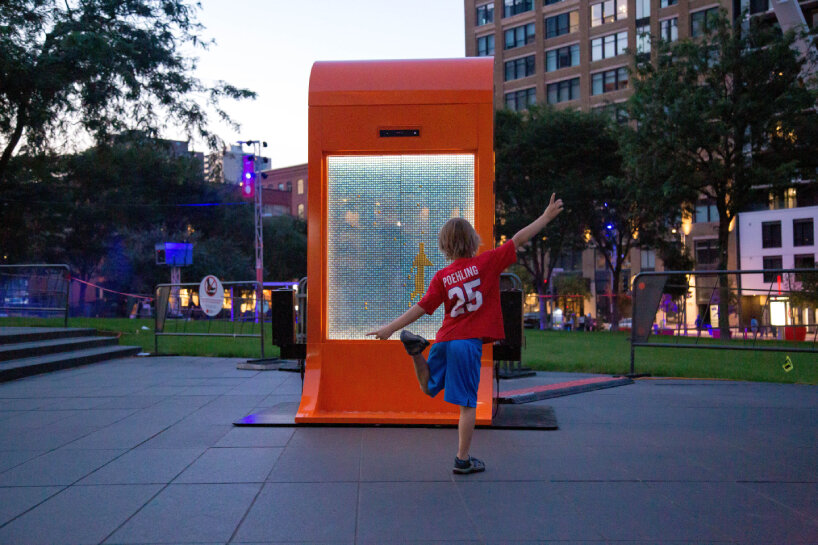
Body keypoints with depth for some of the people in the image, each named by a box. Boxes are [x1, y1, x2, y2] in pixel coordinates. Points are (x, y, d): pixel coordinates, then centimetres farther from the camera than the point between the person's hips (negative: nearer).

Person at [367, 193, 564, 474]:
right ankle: (463, 460, 7)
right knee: (467, 404, 4)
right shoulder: (487, 262, -4)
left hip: (444, 340, 3)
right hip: (469, 343, -3)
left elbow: (421, 308, -1)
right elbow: (518, 240, 0)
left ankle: (416, 349, -1)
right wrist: (547, 216, 8)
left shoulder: (442, 277, 2)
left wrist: (390, 328, 5)